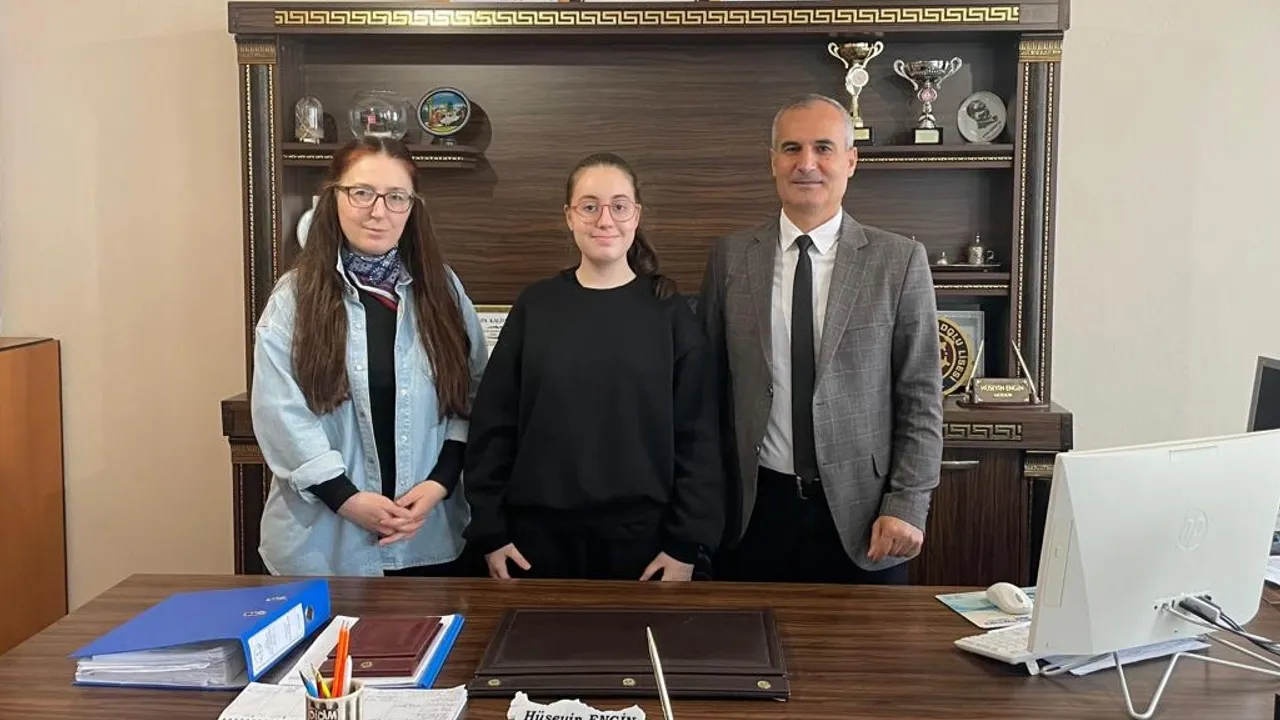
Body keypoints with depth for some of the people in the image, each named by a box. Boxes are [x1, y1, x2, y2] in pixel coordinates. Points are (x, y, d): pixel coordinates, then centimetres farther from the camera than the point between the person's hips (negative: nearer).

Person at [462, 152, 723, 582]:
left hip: (641, 531, -1)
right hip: (541, 531, 1)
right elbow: (494, 424, 3)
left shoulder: (670, 312, -2)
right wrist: (490, 530, 0)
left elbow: (696, 435, -3)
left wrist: (688, 543, -6)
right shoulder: (534, 306, 1)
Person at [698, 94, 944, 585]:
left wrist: (907, 506, -7)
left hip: (860, 513, -1)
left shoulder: (899, 261, -2)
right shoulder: (730, 258, 3)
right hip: (756, 508, 1)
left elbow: (921, 398, -1)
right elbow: (709, 388, 7)